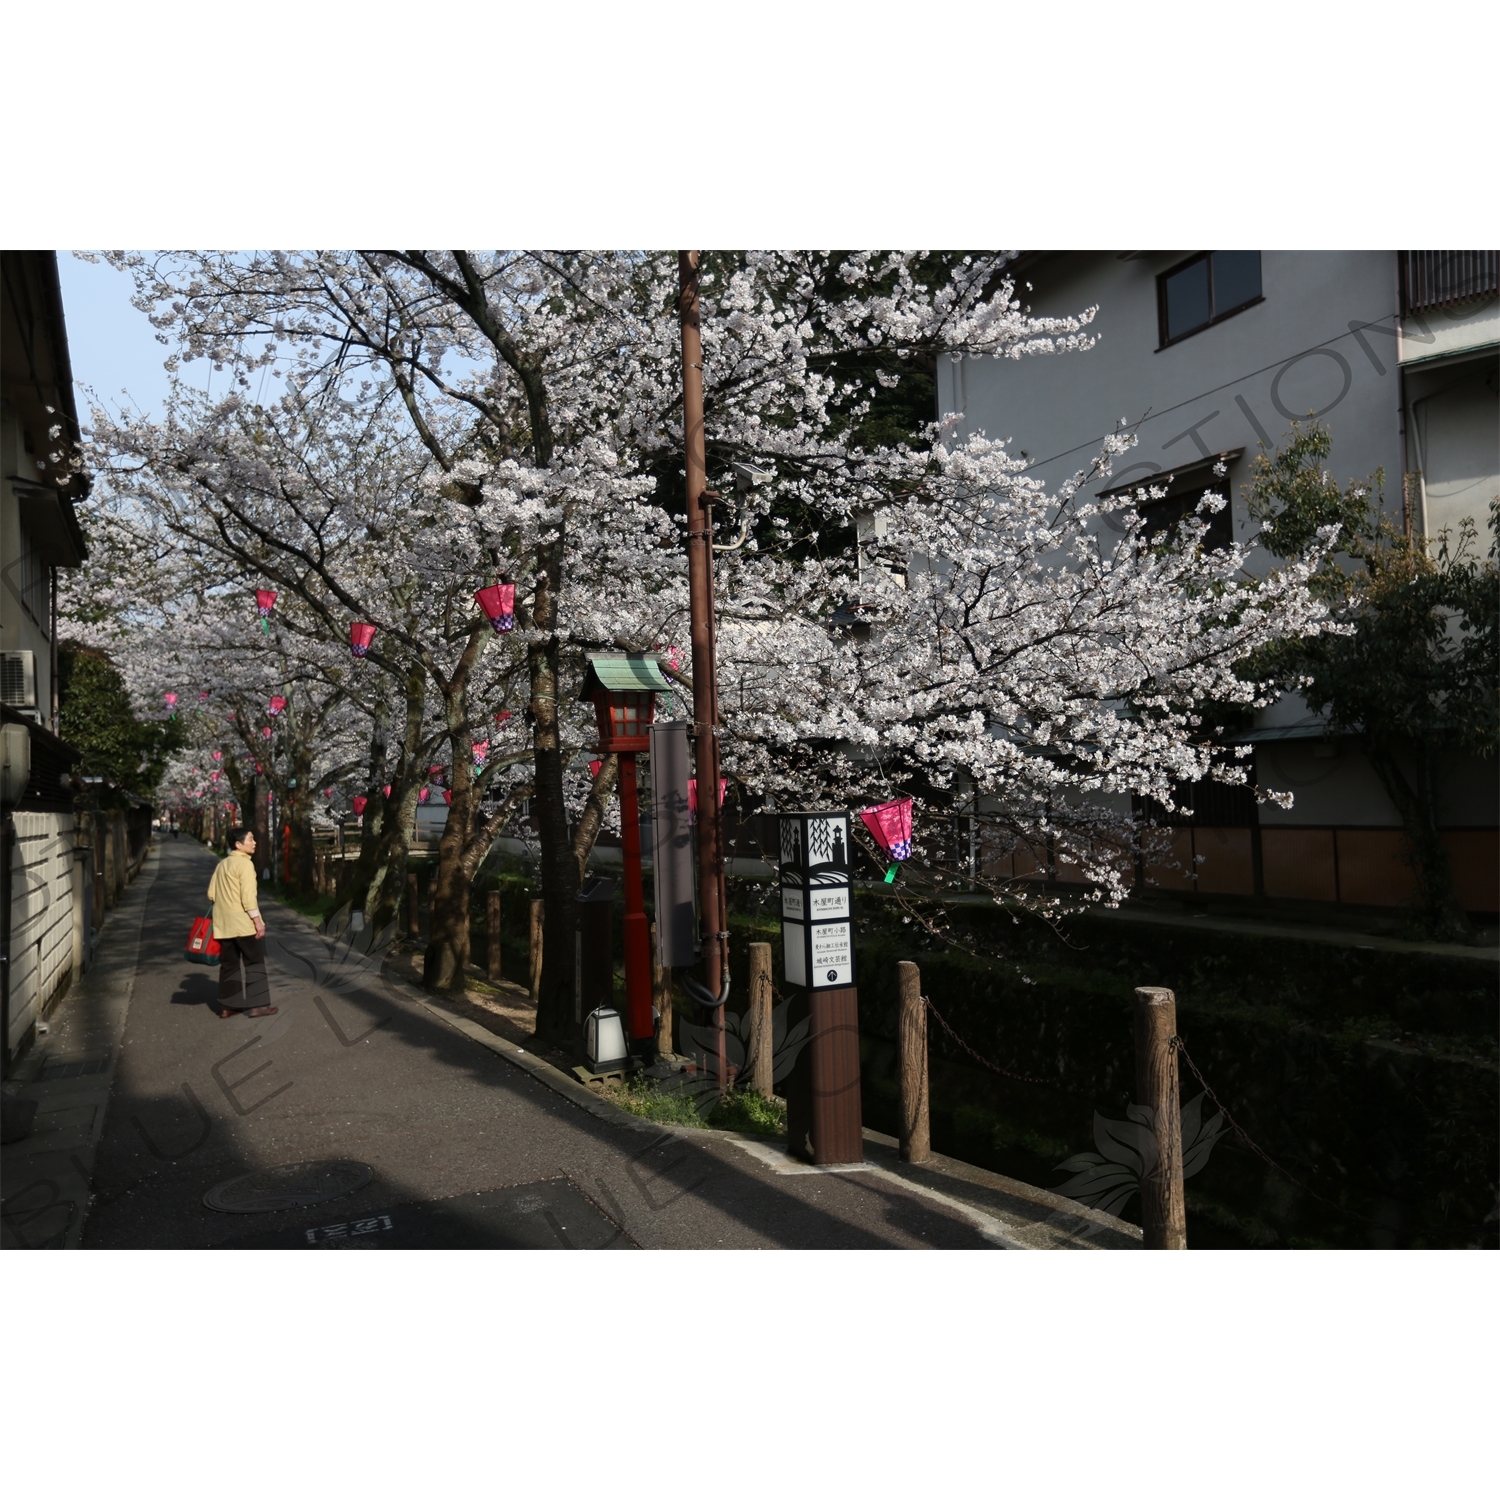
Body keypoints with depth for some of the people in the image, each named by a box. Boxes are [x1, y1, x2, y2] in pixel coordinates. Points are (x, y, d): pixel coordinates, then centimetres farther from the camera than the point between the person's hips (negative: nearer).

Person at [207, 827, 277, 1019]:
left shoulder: (221, 864, 14)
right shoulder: (245, 863, -11)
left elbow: (212, 894, 13)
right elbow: (248, 896, -17)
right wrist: (257, 920, -15)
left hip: (224, 924, 8)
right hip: (244, 922, -8)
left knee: (229, 964, 11)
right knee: (254, 963, 0)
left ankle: (227, 1006, 13)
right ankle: (257, 1004, 0)